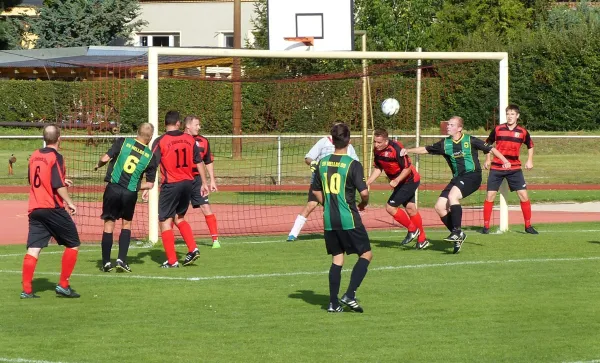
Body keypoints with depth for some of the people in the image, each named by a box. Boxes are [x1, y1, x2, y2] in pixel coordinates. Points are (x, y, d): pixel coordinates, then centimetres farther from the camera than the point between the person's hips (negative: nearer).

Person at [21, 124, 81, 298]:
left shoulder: (34, 156, 10)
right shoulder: (55, 157, -10)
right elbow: (58, 186, -17)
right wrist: (69, 202, -7)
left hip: (34, 209, 6)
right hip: (53, 208, -6)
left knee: (33, 249, 2)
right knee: (73, 244, 8)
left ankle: (26, 290, -6)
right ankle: (63, 285, 5)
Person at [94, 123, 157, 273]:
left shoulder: (123, 142, -3)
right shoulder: (150, 156, 2)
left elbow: (105, 158, -8)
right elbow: (150, 184, 4)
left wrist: (98, 165, 14)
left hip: (113, 188, -1)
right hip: (130, 193, 1)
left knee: (109, 225, 8)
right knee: (126, 224, 20)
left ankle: (106, 263, 10)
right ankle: (122, 260, 8)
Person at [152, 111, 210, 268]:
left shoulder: (160, 142, -8)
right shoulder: (189, 139, 5)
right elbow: (199, 163, 9)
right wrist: (204, 183, 17)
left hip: (170, 185, -5)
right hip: (187, 184, 5)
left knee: (165, 222, 3)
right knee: (179, 218, 23)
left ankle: (172, 261, -1)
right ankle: (193, 249, 10)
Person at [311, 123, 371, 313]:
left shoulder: (323, 162, 5)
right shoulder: (352, 164, -12)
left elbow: (316, 190, 13)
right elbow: (364, 192, -17)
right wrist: (363, 204, 4)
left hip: (329, 220, 6)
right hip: (348, 219, -5)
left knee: (337, 259, 13)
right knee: (366, 254, 7)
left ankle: (333, 303, 10)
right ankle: (350, 295, -5)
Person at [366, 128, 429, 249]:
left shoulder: (396, 148, -28)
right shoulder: (377, 150, -4)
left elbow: (407, 168, -23)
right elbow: (378, 168, 9)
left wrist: (396, 181, -32)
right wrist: (367, 183, -1)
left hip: (409, 180, -8)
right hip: (400, 183, 8)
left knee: (390, 207, -11)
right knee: (410, 208, 15)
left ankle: (412, 230, 6)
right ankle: (422, 239, 27)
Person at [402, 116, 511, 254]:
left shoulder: (470, 141, -5)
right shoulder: (445, 144, 7)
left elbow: (490, 149, 0)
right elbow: (425, 149, 14)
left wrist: (504, 161, -10)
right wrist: (408, 150, 1)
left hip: (472, 175, -6)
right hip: (457, 178, 6)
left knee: (452, 196, -30)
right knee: (439, 207, -5)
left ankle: (457, 231, -25)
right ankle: (458, 236, 6)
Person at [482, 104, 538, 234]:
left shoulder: (522, 132, -1)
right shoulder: (498, 129, -2)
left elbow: (530, 145, 17)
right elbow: (488, 143, 14)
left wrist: (530, 161, 7)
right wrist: (488, 159, 8)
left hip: (514, 168, 1)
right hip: (496, 168, 0)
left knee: (524, 195, -5)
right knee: (490, 196, -4)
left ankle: (528, 226, 8)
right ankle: (486, 226, 5)